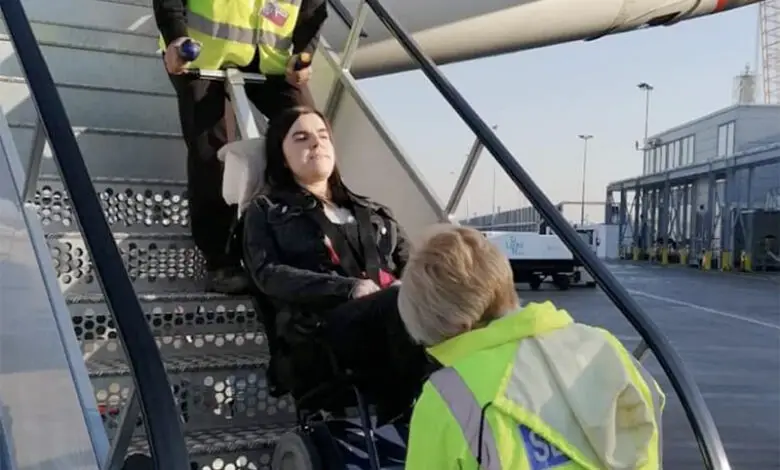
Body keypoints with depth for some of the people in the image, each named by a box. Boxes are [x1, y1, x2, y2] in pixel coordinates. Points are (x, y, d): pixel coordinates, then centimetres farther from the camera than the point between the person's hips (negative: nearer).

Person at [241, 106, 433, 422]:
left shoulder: (372, 211, 34)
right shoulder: (267, 211, 20)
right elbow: (268, 274, 2)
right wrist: (350, 289, -13)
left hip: (395, 311, 5)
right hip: (322, 328, -4)